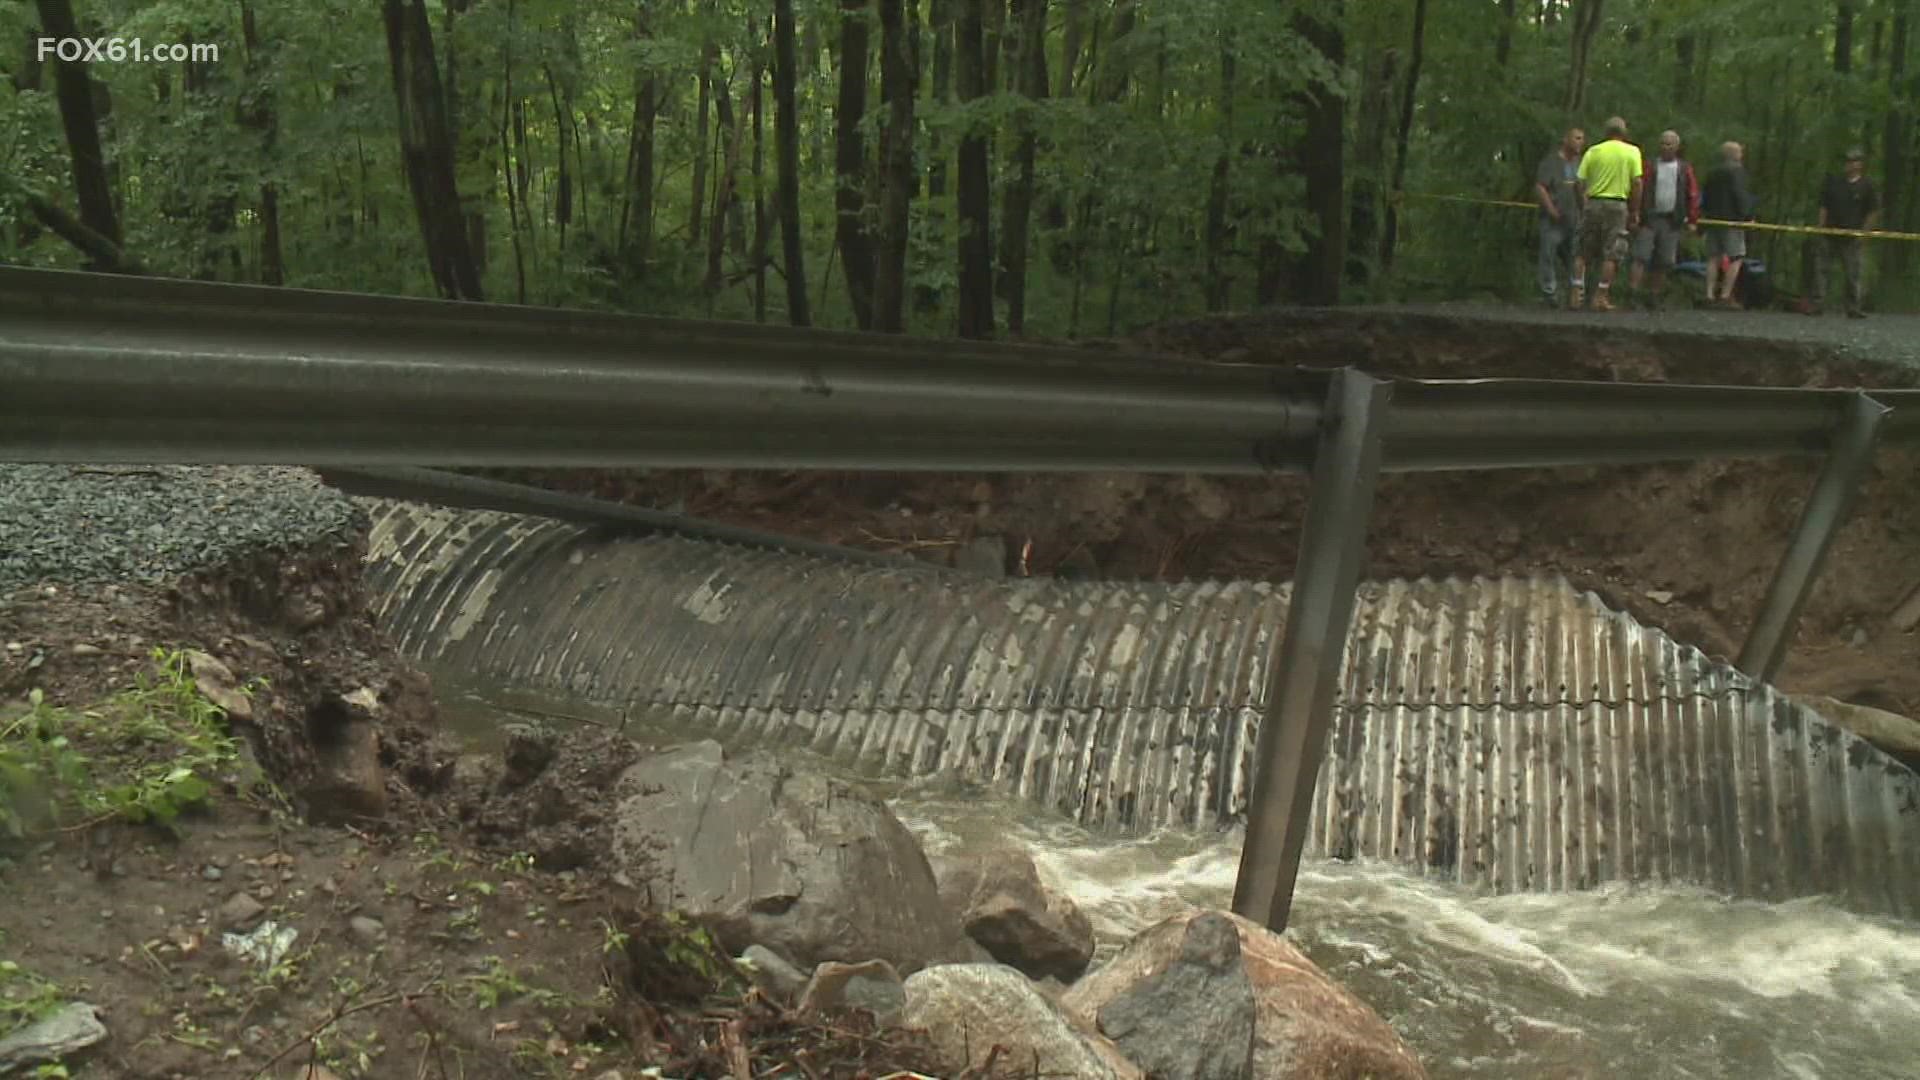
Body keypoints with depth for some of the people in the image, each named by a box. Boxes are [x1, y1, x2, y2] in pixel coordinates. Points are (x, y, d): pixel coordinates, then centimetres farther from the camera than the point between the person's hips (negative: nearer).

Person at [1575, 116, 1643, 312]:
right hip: (1617, 204, -2)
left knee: (1584, 252, 10)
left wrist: (1583, 205, 11)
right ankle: (1600, 298, -2)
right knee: (1611, 254, 2)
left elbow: (1581, 183, -1)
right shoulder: (1632, 151, 1)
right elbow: (1636, 183, -4)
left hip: (1594, 203, 2)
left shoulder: (1593, 151, 4)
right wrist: (1635, 212, 2)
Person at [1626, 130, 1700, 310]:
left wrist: (1693, 220, 3)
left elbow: (1693, 195, 9)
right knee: (1640, 257, -11)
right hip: (1649, 219, -2)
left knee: (1663, 263, 5)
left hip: (1672, 221, 2)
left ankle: (1653, 297, 14)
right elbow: (1639, 189, -3)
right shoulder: (1650, 165, 5)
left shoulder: (1685, 168, 10)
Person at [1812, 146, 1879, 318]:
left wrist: (1864, 232, -5)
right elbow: (1824, 207, 9)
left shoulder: (1867, 186, 1)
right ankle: (1817, 304, 7)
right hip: (1829, 234, 2)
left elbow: (1873, 212, 3)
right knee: (1821, 268, 1)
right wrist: (1821, 228, 2)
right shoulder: (1833, 182, 7)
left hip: (1853, 238, -2)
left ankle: (1854, 308, 4)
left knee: (1855, 273, -1)